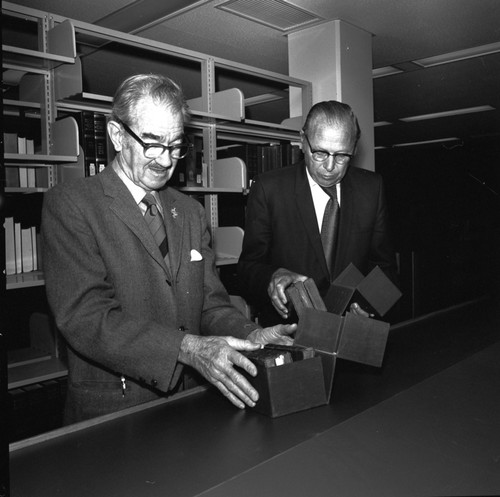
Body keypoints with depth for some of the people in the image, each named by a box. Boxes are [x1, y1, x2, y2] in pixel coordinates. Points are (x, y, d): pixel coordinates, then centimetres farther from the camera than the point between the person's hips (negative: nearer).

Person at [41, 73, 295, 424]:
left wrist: (249, 335, -11)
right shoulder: (69, 204, -6)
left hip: (189, 401, 3)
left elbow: (211, 304, 9)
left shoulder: (191, 212, 13)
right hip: (111, 412, -3)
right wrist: (188, 348, -25)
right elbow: (84, 316, -16)